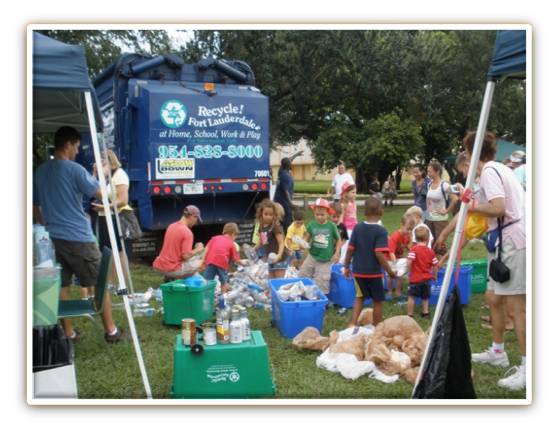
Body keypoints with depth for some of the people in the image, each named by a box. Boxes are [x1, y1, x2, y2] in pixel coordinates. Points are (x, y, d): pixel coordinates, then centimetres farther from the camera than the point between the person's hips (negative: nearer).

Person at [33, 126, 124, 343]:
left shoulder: (40, 171, 9)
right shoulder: (75, 170, -13)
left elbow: (35, 205, 17)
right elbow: (100, 194, -5)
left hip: (53, 237, 6)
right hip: (78, 237, -6)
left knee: (61, 285, 11)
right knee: (99, 283, 4)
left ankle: (68, 332, 17)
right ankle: (110, 330, 10)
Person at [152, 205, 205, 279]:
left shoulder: (171, 226, 6)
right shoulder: (187, 232, -17)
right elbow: (186, 256, -20)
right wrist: (197, 250, -3)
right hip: (172, 270, -8)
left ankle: (169, 278, 15)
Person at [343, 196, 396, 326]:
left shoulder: (358, 228, -2)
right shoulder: (381, 231, -15)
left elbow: (350, 249, 0)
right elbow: (379, 254, -23)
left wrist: (346, 267, 11)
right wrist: (390, 271, -16)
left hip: (358, 271, 4)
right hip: (374, 272, -4)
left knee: (360, 297, 22)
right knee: (377, 301, 13)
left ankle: (352, 323, 8)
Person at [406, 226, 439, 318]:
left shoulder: (414, 249, -12)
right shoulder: (431, 251, 0)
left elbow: (410, 262, -22)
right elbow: (435, 265, 1)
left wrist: (410, 272, -6)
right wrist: (434, 275, 14)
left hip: (415, 278, -4)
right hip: (427, 278, 4)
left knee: (412, 297, 3)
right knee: (425, 297, 20)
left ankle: (409, 314, 5)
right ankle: (425, 312, 22)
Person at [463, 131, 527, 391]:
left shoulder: (488, 170, -11)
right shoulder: (501, 168, 18)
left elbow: (498, 208, -22)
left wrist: (472, 205, -8)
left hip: (511, 242, -10)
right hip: (505, 241, 10)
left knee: (516, 306, -9)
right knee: (496, 300, 17)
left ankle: (526, 368, -5)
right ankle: (497, 352, 31)